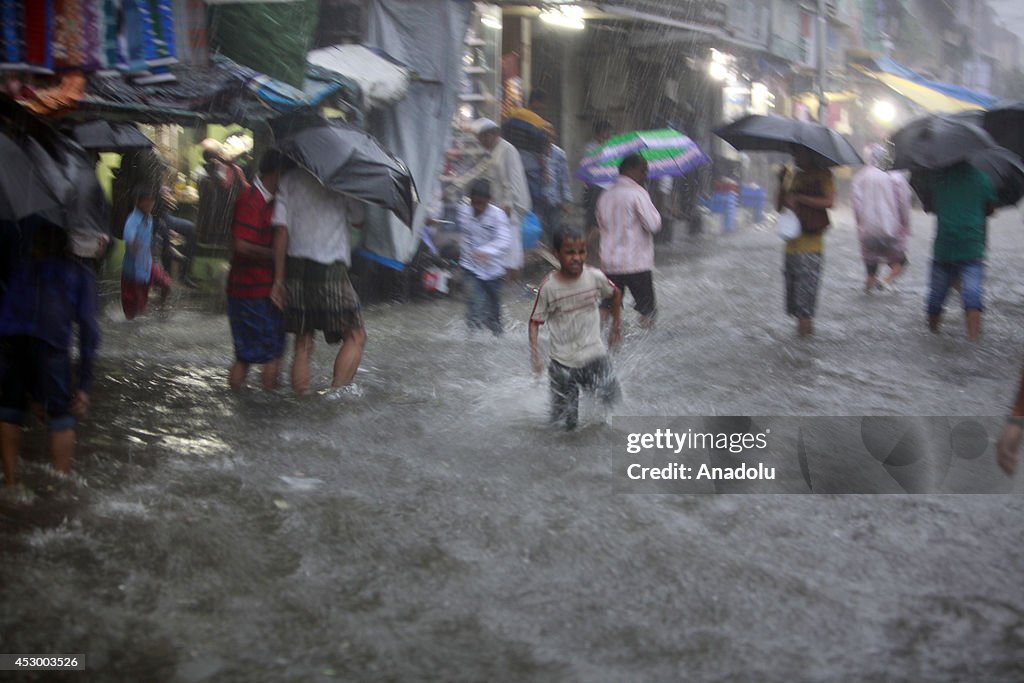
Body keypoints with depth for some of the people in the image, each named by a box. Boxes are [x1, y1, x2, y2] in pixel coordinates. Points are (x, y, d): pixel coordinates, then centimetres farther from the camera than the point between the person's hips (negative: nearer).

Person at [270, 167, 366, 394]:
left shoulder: (288, 180, 4)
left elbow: (281, 231, 0)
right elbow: (359, 220, 5)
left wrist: (279, 279, 3)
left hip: (296, 268, 4)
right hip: (330, 271, -4)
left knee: (303, 343, 12)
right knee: (355, 335, 9)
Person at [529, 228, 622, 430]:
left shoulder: (596, 277, -9)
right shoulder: (548, 286, -14)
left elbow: (616, 293, 13)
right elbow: (535, 321, -8)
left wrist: (616, 323, 17)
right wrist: (534, 351, -19)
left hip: (594, 354, 2)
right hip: (562, 361, -2)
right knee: (565, 419, 0)